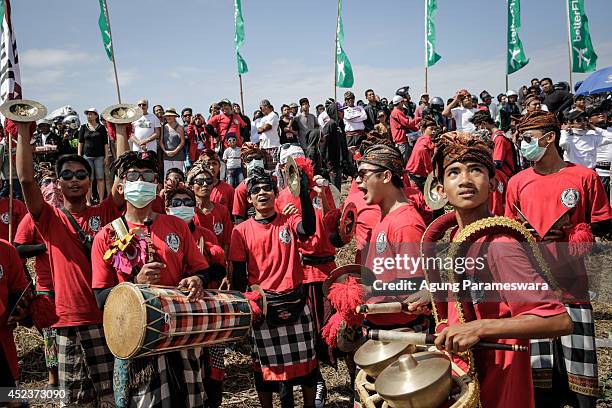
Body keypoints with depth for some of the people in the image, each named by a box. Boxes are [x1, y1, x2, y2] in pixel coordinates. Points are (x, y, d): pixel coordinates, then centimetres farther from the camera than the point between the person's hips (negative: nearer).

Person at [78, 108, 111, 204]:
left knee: (100, 178, -2)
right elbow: (80, 142, 10)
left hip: (99, 156, -1)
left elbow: (105, 143, 4)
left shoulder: (101, 128, 5)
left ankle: (101, 200, 2)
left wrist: (107, 157, -2)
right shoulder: (83, 127, 9)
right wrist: (79, 156, 4)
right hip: (87, 156, 1)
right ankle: (88, 201, 3)